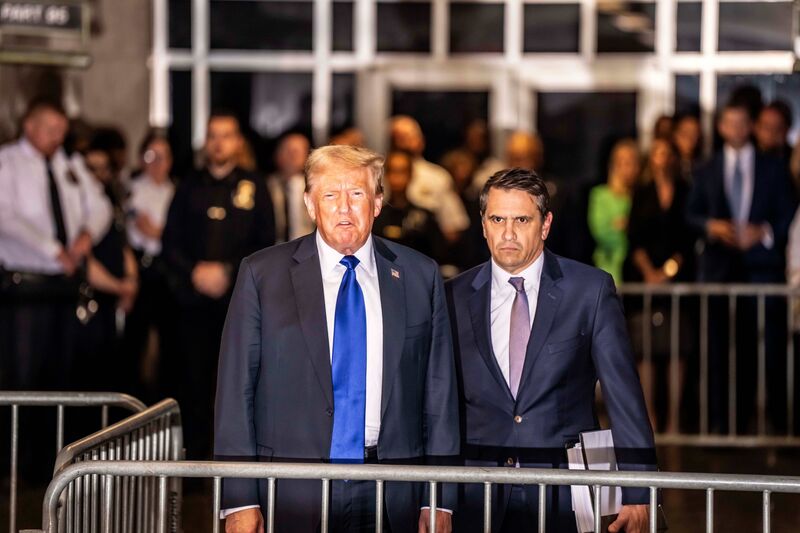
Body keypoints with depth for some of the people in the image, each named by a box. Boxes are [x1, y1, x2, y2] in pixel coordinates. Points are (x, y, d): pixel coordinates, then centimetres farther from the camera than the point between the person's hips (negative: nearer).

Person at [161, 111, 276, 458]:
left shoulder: (253, 188, 8)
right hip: (194, 297, 2)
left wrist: (229, 272, -8)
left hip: (241, 298, -2)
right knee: (193, 382, -2)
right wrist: (194, 272, -7)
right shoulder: (190, 188, 14)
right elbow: (170, 243, 10)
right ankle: (194, 459, 4)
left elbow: (265, 244, 4)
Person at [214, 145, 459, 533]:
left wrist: (439, 501, 3)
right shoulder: (262, 274, 3)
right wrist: (240, 501, -6)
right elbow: (236, 389, 0)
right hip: (292, 499, -1)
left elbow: (439, 392, 8)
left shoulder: (419, 277, 8)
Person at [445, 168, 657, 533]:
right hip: (478, 502, 2)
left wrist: (637, 496, -8)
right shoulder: (454, 298, 6)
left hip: (563, 502, -2)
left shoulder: (590, 290, 0)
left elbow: (624, 396, -2)